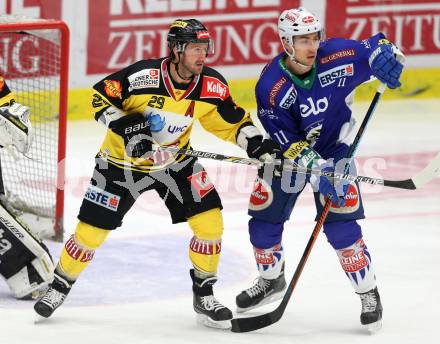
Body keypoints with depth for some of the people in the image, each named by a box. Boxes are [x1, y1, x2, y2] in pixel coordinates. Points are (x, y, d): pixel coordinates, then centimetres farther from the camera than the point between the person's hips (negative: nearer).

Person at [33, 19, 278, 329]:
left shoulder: (212, 86, -14)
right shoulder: (143, 76, -26)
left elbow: (232, 122, -1)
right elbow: (101, 97, -14)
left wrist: (255, 142, -17)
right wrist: (123, 125, -28)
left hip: (175, 161, 3)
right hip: (123, 161, -3)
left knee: (210, 222, -9)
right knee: (91, 230, -1)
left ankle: (204, 294, 9)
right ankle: (60, 285, 24)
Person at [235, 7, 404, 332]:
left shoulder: (335, 56, -23)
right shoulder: (270, 86, -25)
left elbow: (375, 49, -7)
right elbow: (288, 144, -23)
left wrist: (385, 55, -31)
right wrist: (317, 171, -33)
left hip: (334, 147, -1)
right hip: (288, 152, 1)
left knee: (340, 225, -13)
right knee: (263, 221, 4)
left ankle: (369, 294, 2)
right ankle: (272, 280, 33)